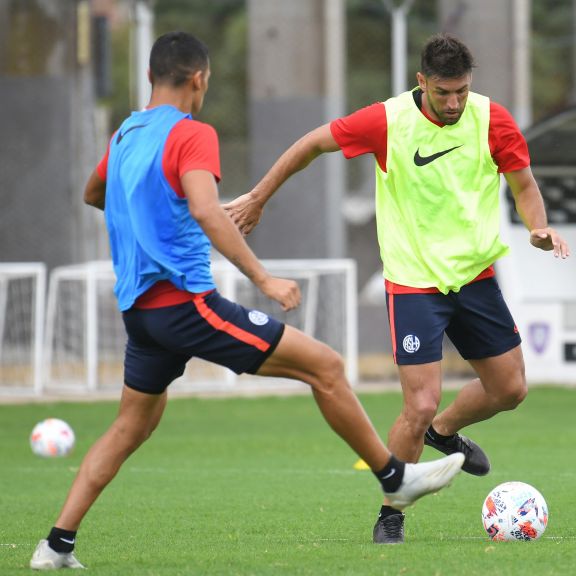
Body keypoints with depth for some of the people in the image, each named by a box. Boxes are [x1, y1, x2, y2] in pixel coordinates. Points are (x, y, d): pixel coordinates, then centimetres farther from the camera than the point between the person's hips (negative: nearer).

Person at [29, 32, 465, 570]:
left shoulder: (124, 136, 15)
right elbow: (205, 210, -26)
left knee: (130, 426, 18)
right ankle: (396, 477, 3)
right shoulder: (192, 134, -10)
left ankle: (57, 545, 9)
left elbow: (93, 195, 35)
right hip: (185, 300, -9)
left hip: (137, 306, 9)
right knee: (325, 366, -3)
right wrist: (263, 278, -27)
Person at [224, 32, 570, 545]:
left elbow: (523, 184, 4)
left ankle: (444, 432, 43)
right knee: (421, 406, -12)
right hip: (413, 282, -4)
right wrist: (258, 199, 5)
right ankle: (390, 516, 7)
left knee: (509, 389, 11)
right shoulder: (387, 121, -16)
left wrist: (538, 228, -18)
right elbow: (314, 143, -2)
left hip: (474, 273, 4)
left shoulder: (492, 120, -8)